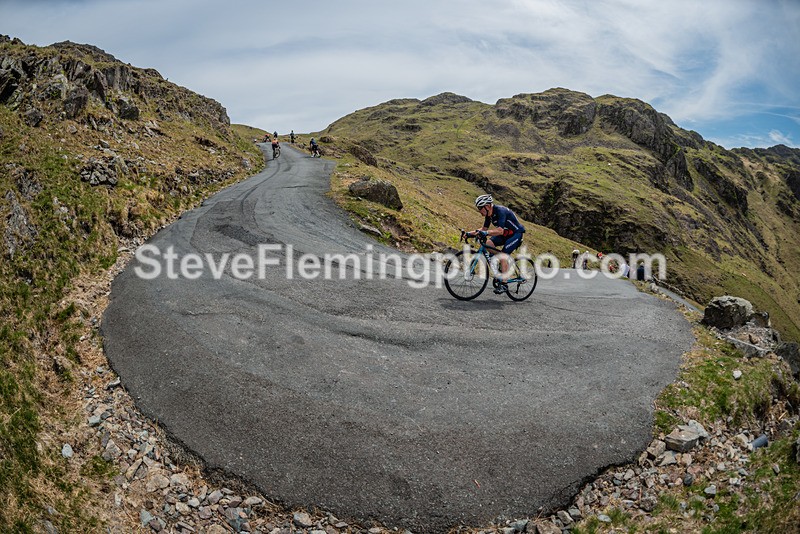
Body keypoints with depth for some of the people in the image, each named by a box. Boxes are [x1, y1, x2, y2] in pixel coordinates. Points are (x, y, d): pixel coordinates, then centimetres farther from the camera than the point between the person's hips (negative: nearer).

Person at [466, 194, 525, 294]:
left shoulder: (500, 211, -28)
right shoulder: (489, 214, -2)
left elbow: (500, 231, -39)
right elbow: (484, 229, 7)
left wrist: (486, 233, -51)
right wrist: (470, 233, -5)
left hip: (516, 233, -8)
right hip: (505, 234, 8)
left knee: (503, 255, -22)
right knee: (488, 243, -12)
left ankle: (504, 284, -17)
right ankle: (501, 266, 4)